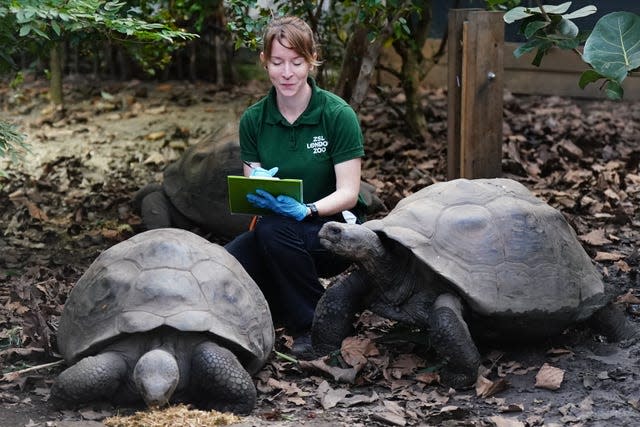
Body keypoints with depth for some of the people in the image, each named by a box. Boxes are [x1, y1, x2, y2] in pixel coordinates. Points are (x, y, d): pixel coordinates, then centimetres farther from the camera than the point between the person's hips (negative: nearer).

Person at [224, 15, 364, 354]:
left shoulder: (338, 115, -13)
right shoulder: (253, 120, 0)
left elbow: (348, 193, -15)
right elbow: (251, 186, 2)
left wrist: (306, 210, -34)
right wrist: (256, 189, -23)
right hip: (277, 231, 4)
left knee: (273, 230, -35)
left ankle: (315, 325, -13)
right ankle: (282, 304, 5)